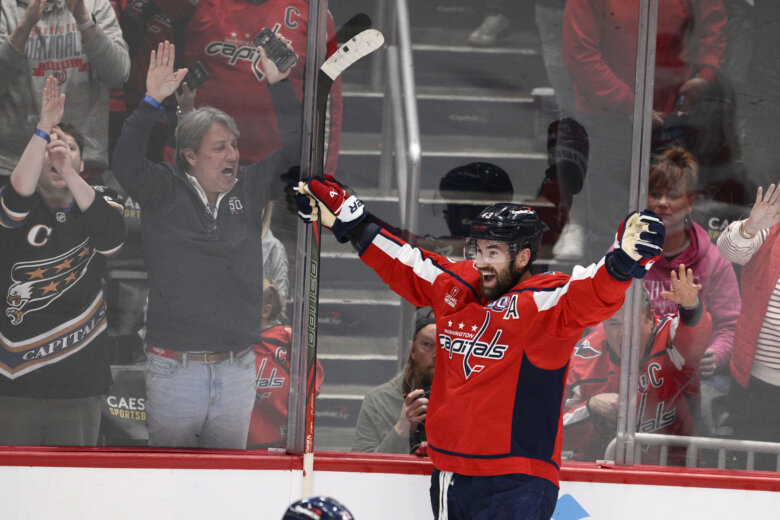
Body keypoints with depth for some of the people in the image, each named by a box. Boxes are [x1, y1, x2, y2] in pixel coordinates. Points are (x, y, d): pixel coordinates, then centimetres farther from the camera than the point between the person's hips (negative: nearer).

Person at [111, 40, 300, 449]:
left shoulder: (249, 189, 10)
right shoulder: (164, 192, -1)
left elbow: (294, 148, 10)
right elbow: (126, 163, -18)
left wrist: (279, 85, 0)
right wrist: (152, 102, -28)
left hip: (237, 369, 3)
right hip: (173, 366, -3)